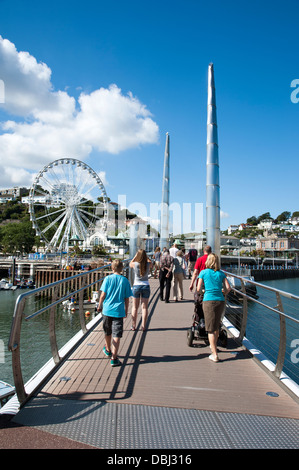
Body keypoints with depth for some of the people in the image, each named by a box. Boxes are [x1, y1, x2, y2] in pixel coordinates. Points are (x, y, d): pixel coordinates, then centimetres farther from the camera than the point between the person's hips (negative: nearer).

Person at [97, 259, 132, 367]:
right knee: (117, 335, 1)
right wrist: (126, 311, 12)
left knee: (108, 332, 20)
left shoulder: (108, 278, -4)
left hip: (107, 309, 2)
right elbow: (127, 298, 0)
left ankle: (108, 350, 42)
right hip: (119, 311, -1)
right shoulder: (125, 280, -2)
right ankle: (114, 358, -2)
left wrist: (99, 305, 10)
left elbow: (103, 295, -5)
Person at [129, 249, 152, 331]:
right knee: (144, 307, 8)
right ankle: (143, 326, 8)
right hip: (146, 286, 1)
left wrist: (135, 256, 8)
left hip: (136, 286, 0)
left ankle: (133, 326, 17)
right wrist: (145, 256, 7)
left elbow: (130, 264, 13)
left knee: (135, 307, 12)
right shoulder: (148, 264, -9)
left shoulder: (135, 264, -12)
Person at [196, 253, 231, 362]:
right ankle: (213, 346, 40)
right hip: (220, 301, 4)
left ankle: (215, 355, 0)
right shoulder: (221, 273, 8)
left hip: (209, 301, -4)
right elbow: (228, 288, 2)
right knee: (216, 326, 21)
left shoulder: (203, 272, 0)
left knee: (211, 328, 2)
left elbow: (198, 289, -1)